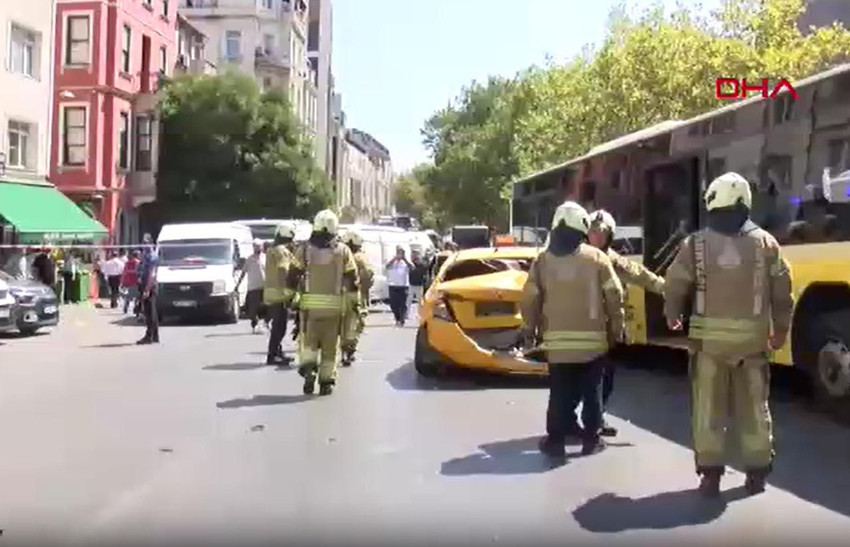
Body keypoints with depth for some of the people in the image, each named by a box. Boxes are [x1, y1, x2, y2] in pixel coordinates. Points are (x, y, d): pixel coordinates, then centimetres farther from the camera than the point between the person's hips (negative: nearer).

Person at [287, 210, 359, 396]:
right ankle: (326, 381, 10)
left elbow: (293, 276, 3)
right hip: (334, 305, 0)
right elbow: (352, 278, 3)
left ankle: (308, 367, -11)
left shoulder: (304, 249, 2)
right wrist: (353, 300, 14)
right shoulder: (343, 251, 2)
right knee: (330, 345, 8)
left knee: (308, 340, 12)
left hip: (309, 303, 0)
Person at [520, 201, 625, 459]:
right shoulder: (596, 257, -1)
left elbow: (530, 299, 2)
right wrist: (617, 328, 9)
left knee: (560, 393, 7)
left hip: (557, 340, 1)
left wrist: (530, 329, 15)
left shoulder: (543, 260, 2)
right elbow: (614, 295, -2)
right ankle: (591, 439, 14)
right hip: (592, 338, -1)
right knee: (592, 391, 10)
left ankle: (555, 440, 7)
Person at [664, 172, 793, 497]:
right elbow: (782, 292, 3)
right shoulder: (766, 242, 1)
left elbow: (675, 287, 0)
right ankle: (757, 473, 18)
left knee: (709, 407, 6)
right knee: (754, 406, 12)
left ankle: (710, 473, 8)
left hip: (710, 335, -1)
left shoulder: (695, 244, -4)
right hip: (752, 336, 2)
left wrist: (672, 316, 20)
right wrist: (781, 329, 16)